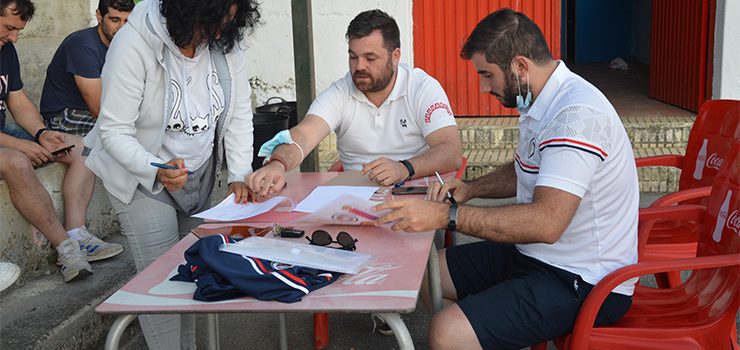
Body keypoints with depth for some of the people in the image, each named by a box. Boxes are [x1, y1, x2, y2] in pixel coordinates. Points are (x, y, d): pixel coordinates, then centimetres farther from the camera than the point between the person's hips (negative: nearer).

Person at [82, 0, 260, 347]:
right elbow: (114, 131, -23)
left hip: (200, 173, 5)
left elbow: (240, 113, -4)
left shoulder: (225, 42, -11)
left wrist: (239, 175, -13)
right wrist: (158, 171, -38)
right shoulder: (135, 43, -26)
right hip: (143, 176, -5)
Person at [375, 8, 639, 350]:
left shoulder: (577, 114, -25)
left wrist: (447, 215, -30)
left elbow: (546, 222, -32)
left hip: (583, 282, -10)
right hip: (535, 255, 10)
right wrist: (469, 189, 5)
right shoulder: (541, 102, 7)